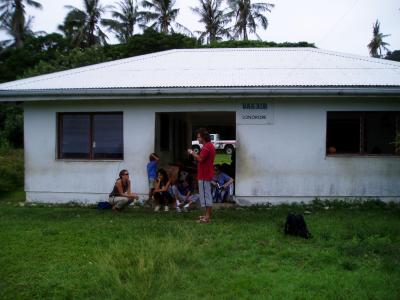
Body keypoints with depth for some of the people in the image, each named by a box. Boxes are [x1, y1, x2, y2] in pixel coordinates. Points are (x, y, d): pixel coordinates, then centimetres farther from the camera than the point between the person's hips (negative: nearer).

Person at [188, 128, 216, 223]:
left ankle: (207, 217, -3)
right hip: (206, 174, 11)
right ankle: (207, 215, 22)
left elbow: (200, 159, -25)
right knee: (207, 195, 14)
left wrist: (192, 152, -12)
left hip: (204, 175, -11)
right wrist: (195, 154, 10)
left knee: (205, 195, -7)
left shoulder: (207, 146, -18)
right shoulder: (209, 145, 17)